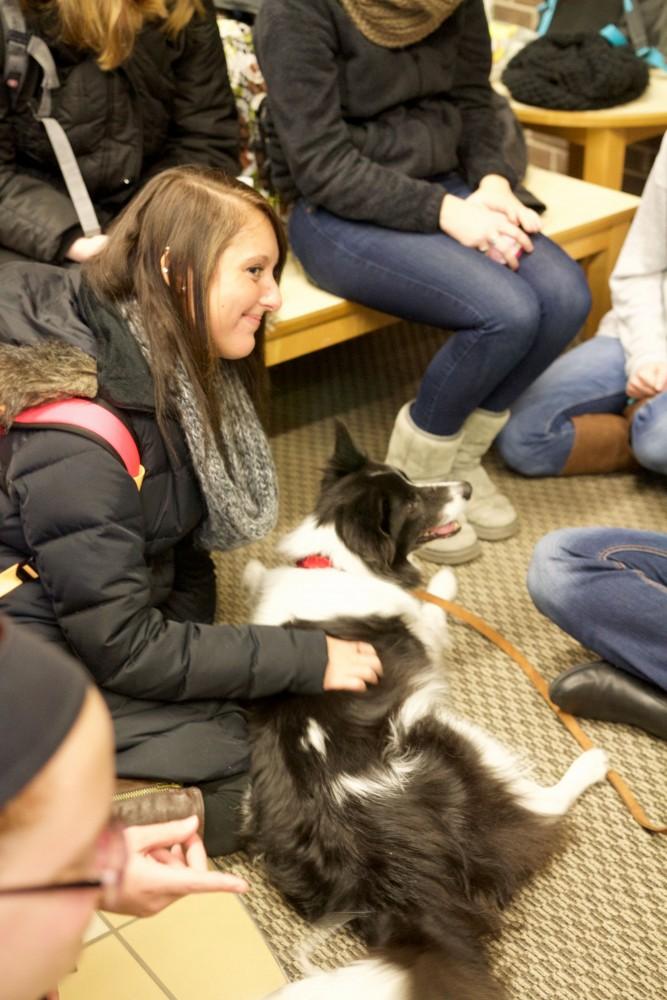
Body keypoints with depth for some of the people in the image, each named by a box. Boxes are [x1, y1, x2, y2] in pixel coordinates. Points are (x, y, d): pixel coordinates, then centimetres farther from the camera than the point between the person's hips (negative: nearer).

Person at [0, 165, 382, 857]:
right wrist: (308, 659, -20)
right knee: (250, 788, -11)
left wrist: (192, 660, -8)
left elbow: (187, 543, 4)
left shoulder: (176, 369, -5)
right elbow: (121, 650, -24)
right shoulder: (74, 440, -30)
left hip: (119, 626, 8)